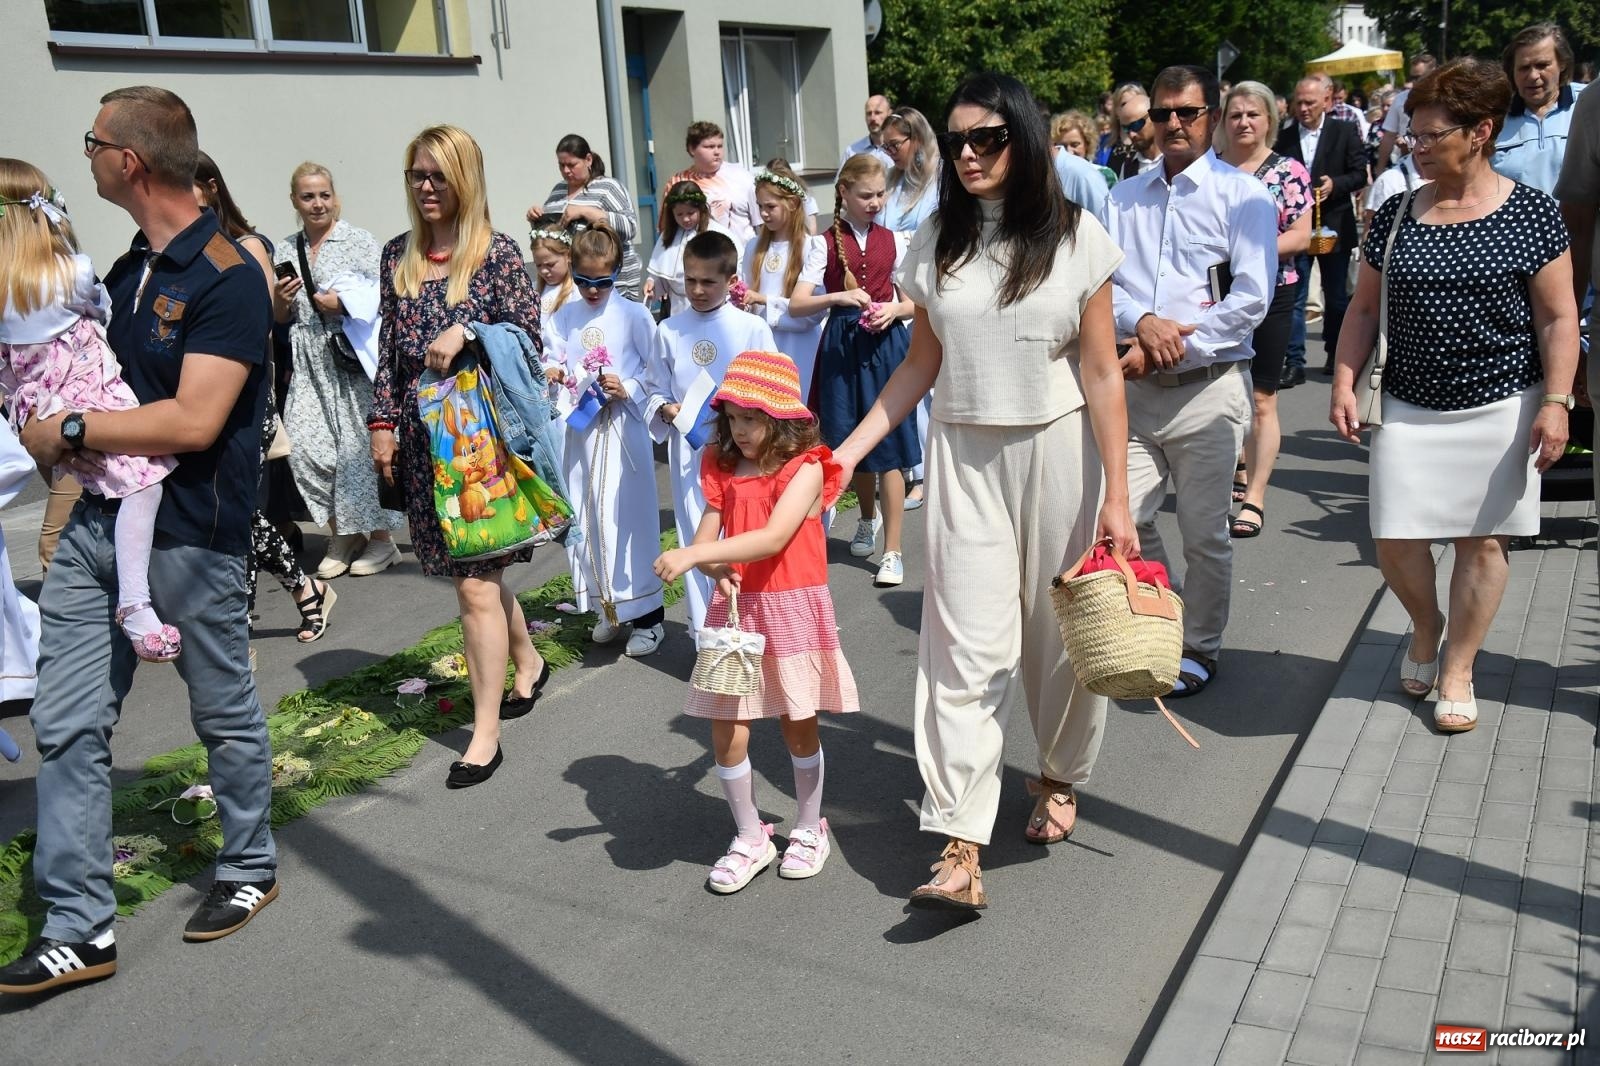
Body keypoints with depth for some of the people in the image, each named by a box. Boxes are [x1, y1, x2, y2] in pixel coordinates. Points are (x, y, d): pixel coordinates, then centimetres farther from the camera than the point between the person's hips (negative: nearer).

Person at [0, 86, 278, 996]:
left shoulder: (227, 278, -14)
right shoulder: (130, 269, 12)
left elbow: (194, 421, -22)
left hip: (191, 535, -8)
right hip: (101, 519, 8)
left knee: (224, 711, 10)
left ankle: (251, 869, 32)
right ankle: (80, 929, 14)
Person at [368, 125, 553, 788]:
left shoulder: (495, 252, -5)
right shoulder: (398, 255, 10)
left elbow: (529, 339, -6)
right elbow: (389, 347, 13)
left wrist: (466, 333, -20)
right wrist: (383, 421, 8)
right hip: (422, 434, 6)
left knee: (476, 581, -6)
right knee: (476, 570, 15)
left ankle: (486, 733, 5)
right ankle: (527, 665, 40)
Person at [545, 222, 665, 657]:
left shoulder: (633, 315, -3)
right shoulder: (564, 318, 8)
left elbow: (657, 368, -2)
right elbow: (552, 360, 9)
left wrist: (628, 389, -16)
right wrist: (552, 373, -12)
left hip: (623, 427, -4)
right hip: (580, 427, 5)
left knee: (628, 515, -4)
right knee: (586, 518, 9)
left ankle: (647, 614, 6)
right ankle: (609, 608, 24)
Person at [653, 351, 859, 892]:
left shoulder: (805, 467, -10)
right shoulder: (723, 470, 6)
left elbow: (773, 538, -24)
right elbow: (704, 541, 4)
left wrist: (693, 554, -29)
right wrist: (715, 568, -19)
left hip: (793, 608, -4)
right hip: (735, 609, 4)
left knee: (798, 725, 10)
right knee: (727, 733, 2)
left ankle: (809, 828, 31)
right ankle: (750, 837, 22)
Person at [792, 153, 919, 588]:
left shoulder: (891, 241, 6)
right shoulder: (826, 243, 0)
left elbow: (913, 302, 10)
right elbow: (796, 304, -8)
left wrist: (893, 311, -11)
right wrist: (838, 297, -23)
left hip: (886, 344, 0)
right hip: (843, 346, 0)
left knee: (888, 446, -3)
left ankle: (893, 550, 4)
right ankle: (869, 518, 41)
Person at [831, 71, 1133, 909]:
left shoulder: (1076, 236, -4)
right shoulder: (937, 242, 3)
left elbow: (1101, 374, -5)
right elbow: (921, 365, 8)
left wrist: (1115, 497, -8)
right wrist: (849, 450, 1)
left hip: (1057, 453, -1)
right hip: (964, 456, 1)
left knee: (1059, 630, 11)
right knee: (965, 644, -4)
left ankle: (1060, 775, 37)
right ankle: (960, 848, -4)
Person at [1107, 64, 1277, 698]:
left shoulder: (1242, 196, 0)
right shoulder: (1124, 197, 14)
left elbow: (1251, 298, -10)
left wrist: (1169, 348, -14)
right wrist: (1142, 322, -15)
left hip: (1209, 386, -4)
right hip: (1135, 388, 4)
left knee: (1204, 533, 4)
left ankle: (1199, 647, 22)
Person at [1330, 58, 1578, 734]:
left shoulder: (1530, 213, -4)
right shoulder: (1395, 215, 4)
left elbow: (1558, 318, -3)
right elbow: (1364, 309, 10)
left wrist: (1555, 402, -11)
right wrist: (1345, 382, -1)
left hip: (1500, 406, -2)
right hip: (1409, 407, 2)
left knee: (1482, 540, 5)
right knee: (1394, 539, -2)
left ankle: (1457, 669, 21)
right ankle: (1426, 625, 29)